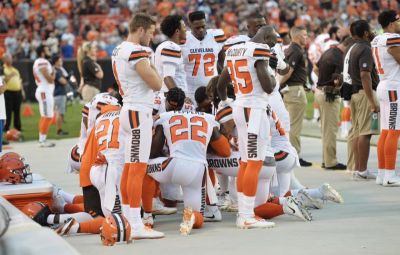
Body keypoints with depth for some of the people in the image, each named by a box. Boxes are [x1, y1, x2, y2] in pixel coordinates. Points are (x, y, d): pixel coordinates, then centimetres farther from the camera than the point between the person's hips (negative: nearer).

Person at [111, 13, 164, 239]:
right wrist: (152, 66, 1)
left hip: (131, 110, 10)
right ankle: (136, 226, -12)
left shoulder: (120, 50, 14)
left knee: (129, 168, 13)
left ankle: (127, 219, 18)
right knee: (138, 169, -11)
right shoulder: (136, 52, -16)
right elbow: (157, 84, -14)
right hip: (139, 112, -10)